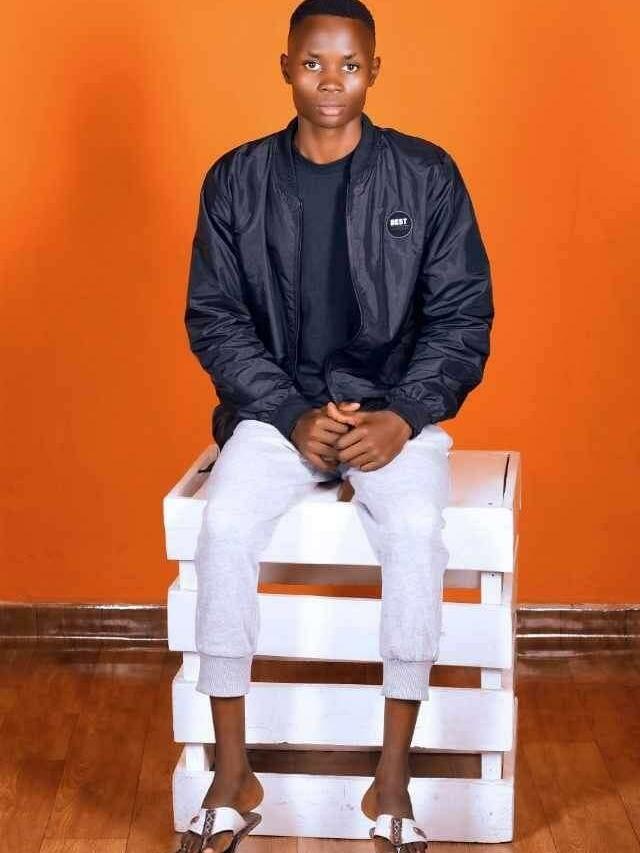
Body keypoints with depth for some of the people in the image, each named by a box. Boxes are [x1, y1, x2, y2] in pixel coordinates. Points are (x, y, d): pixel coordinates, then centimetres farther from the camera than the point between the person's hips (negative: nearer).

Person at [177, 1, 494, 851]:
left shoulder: (427, 175, -2)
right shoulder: (236, 180, 1)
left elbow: (464, 315, -2)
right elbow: (214, 318, 0)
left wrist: (402, 416, -16)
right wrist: (295, 415, -14)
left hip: (396, 406, -1)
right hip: (277, 407, 1)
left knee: (417, 529, -31)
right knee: (225, 525, -28)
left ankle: (393, 780, -18)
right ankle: (233, 775, -14)